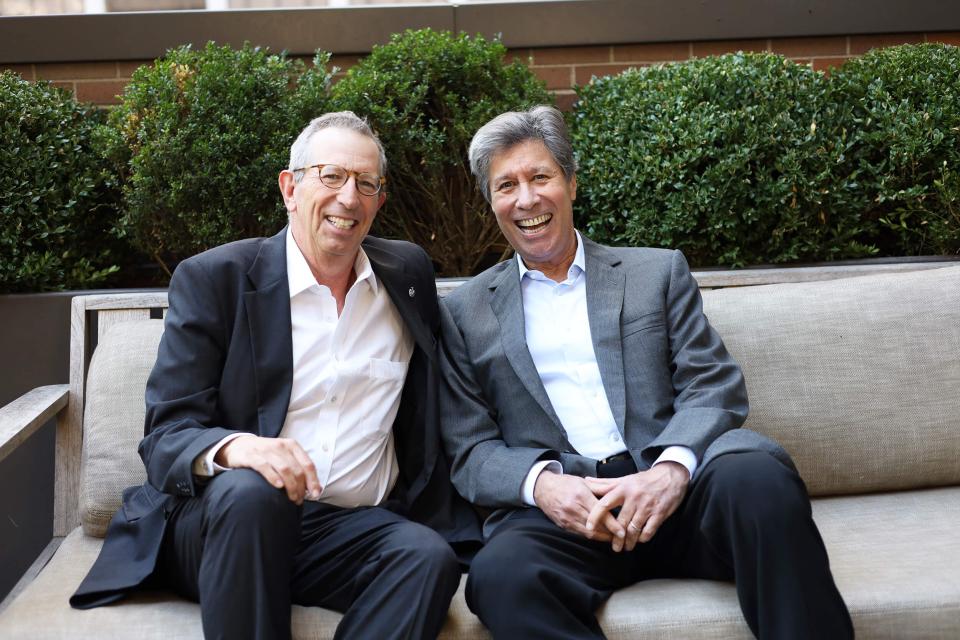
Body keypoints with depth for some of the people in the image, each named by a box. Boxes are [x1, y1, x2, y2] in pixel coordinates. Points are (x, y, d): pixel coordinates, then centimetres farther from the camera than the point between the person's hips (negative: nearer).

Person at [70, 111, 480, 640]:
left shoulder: (409, 274, 10)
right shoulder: (212, 279, -1)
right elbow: (166, 436, -6)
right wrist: (232, 448, -29)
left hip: (354, 530, 2)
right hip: (223, 519, -2)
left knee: (430, 556, -29)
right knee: (248, 489, -35)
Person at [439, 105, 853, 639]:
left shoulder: (658, 271, 17)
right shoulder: (465, 313, 15)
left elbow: (716, 386, 6)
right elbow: (470, 450, 9)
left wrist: (672, 467, -15)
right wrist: (541, 482, -13)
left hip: (671, 494, 2)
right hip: (559, 509, -1)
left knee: (755, 473, -32)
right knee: (500, 573, -35)